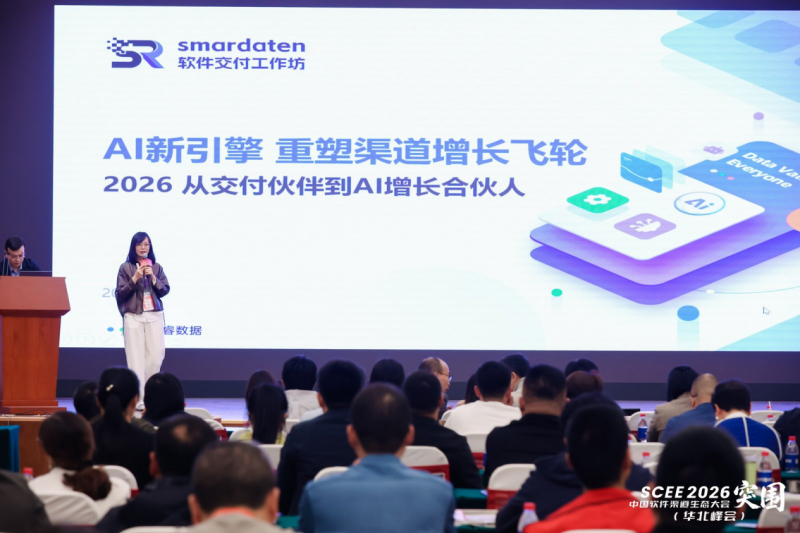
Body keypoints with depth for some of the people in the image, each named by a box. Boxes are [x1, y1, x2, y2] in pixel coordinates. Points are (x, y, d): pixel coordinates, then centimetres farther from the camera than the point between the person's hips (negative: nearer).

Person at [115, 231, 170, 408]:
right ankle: (139, 399, -6)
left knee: (156, 356, -3)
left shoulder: (156, 267, 10)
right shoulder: (126, 267, 3)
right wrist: (135, 278, -11)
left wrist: (153, 277, -9)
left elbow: (165, 290, 6)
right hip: (133, 316, -2)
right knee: (136, 358, -7)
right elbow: (120, 293, 1)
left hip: (154, 316, 2)